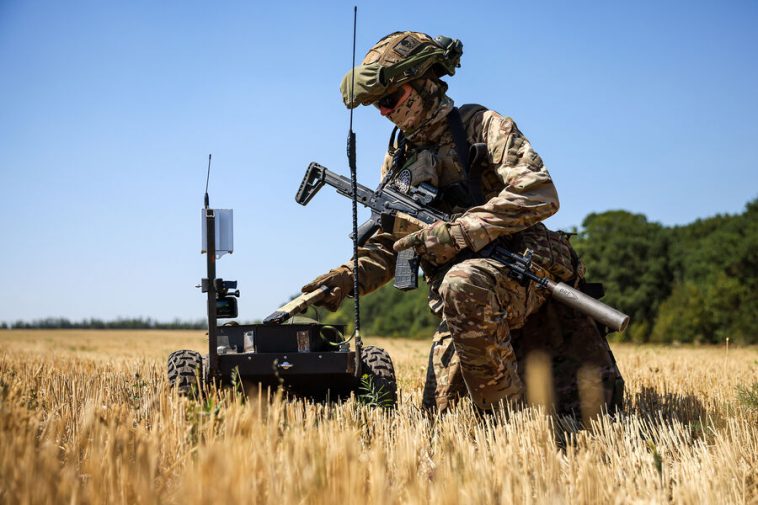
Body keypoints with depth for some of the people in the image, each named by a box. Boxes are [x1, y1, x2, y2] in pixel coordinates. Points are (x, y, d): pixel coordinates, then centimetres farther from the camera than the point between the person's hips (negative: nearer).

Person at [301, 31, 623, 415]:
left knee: (464, 284, -40)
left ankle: (508, 412, -23)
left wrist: (454, 233, -22)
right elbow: (386, 246, 18)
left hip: (518, 270, -7)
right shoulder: (397, 159, 14)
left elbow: (539, 195, -19)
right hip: (459, 308, 7)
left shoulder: (480, 126, -5)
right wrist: (347, 278, -2)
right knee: (439, 413, 3)